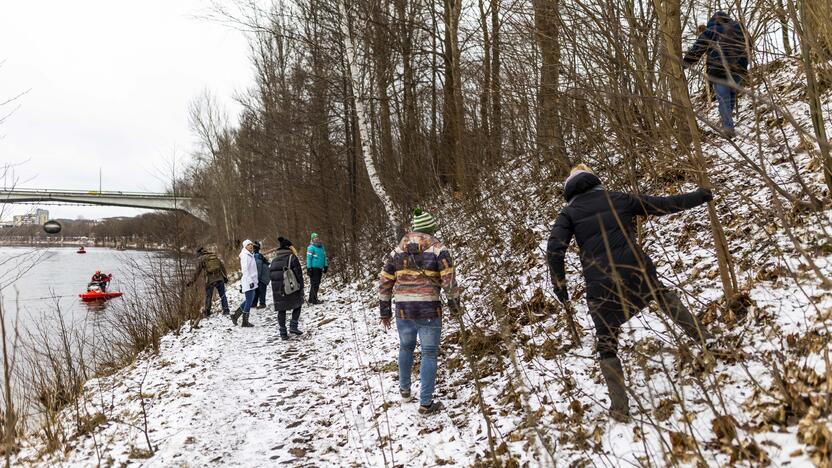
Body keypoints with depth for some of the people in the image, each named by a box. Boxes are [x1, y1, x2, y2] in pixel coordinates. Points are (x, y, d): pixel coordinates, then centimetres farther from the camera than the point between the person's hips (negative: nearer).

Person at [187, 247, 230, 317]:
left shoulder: (201, 259, 4)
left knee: (208, 296, 12)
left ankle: (207, 312, 20)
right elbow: (222, 266, 12)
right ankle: (226, 310, 9)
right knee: (222, 295, 11)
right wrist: (225, 276, 17)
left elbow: (197, 271, -2)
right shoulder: (215, 255, 15)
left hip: (210, 279, -3)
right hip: (220, 278, 3)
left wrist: (192, 281, 3)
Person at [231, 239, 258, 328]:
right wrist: (250, 281, -23)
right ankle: (245, 322, 5)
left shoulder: (250, 255, 16)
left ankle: (235, 315, 24)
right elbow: (245, 270, -19)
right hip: (248, 281, -10)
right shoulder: (245, 256, -13)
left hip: (251, 281, 10)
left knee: (249, 300, 16)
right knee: (249, 300, -3)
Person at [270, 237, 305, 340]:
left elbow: (270, 275, 12)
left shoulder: (274, 260, 11)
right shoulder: (292, 258, -6)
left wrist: (277, 286, 16)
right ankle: (293, 326, 3)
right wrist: (301, 287, -3)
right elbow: (298, 273, -10)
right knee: (297, 305, 15)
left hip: (278, 290, 4)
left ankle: (283, 333, 11)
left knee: (281, 310, 10)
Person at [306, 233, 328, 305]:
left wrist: (326, 266, 15)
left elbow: (324, 257, 19)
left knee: (317, 284, 12)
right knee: (314, 284, -6)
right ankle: (314, 300, -3)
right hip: (314, 268, -7)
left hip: (320, 268, 7)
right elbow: (308, 258, -10)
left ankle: (311, 299, 21)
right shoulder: (311, 247, -8)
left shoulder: (321, 246, 13)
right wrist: (309, 268, -13)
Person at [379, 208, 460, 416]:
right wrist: (454, 302, 8)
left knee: (406, 347, 26)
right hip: (429, 310, -4)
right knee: (429, 354, 7)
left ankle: (405, 389, 39)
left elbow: (384, 282, 10)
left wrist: (385, 310, 18)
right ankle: (426, 403, 8)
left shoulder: (398, 251, 8)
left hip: (403, 311, 4)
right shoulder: (438, 249, -4)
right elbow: (449, 280, -8)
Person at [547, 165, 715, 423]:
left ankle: (620, 408, 14)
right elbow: (663, 204, 19)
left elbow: (554, 249, -5)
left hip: (601, 287, -2)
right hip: (636, 270, 2)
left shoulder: (569, 212, 10)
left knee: (607, 346, 15)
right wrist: (699, 196, 32)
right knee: (663, 295, 37)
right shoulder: (617, 198, 14)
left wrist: (560, 287, 1)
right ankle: (700, 334, 42)